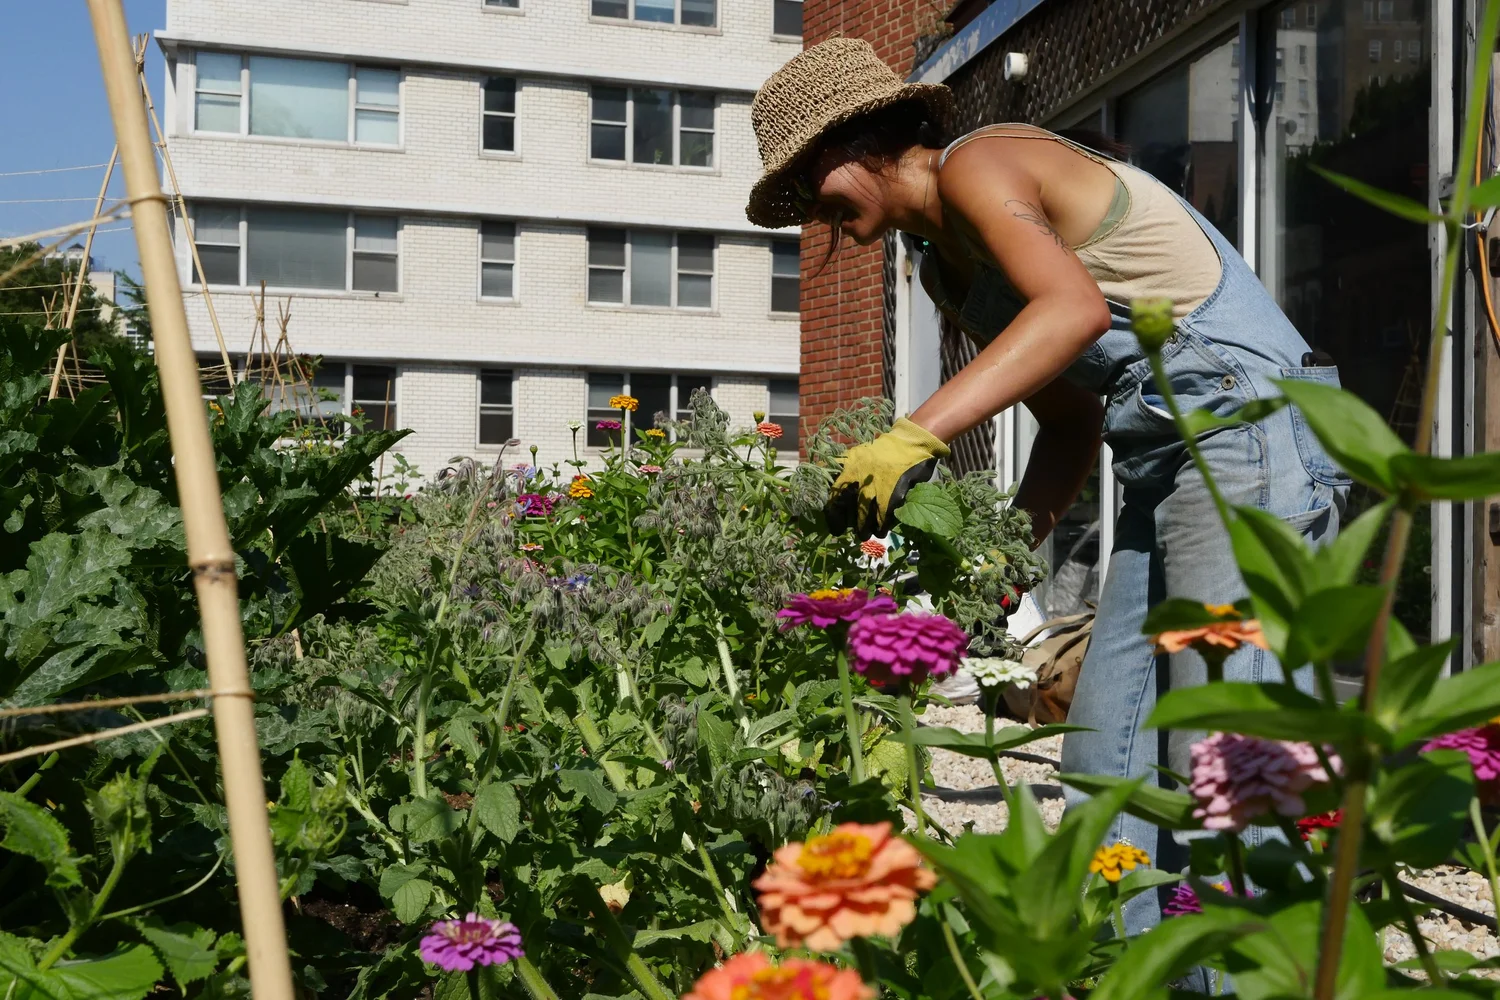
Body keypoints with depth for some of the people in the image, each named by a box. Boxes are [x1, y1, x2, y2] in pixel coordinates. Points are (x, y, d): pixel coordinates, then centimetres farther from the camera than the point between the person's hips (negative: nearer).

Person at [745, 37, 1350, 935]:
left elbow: (1076, 308, -27)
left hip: (1248, 427, -10)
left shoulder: (977, 163, -7)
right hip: (1163, 469, 10)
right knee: (1106, 765, 6)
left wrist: (916, 435, -33)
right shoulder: (949, 267, 19)